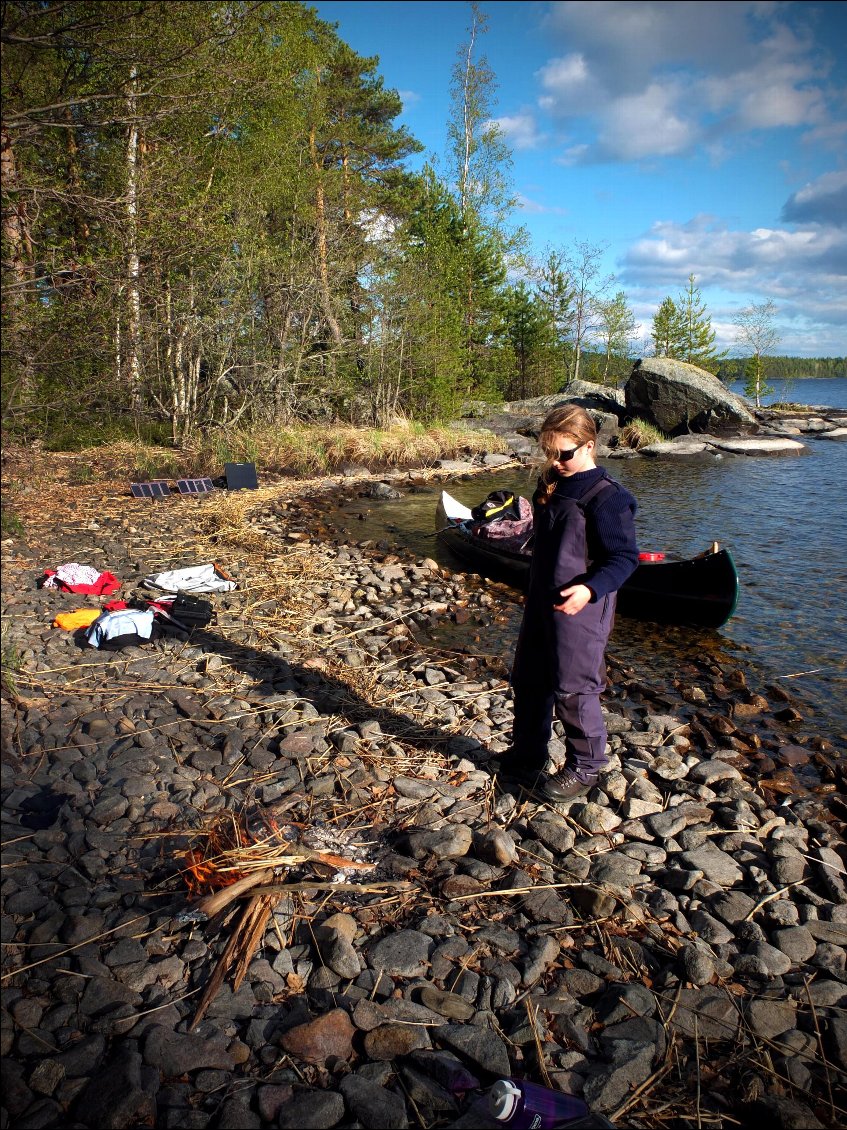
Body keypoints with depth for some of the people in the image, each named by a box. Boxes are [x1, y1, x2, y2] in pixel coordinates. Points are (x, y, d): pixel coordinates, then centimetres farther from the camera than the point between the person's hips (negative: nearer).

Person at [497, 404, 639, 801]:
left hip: (578, 609, -9)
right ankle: (525, 756, 35)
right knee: (528, 682, 17)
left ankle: (585, 767, 21)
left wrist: (590, 588, -32)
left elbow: (624, 557, -18)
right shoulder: (551, 485, 9)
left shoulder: (606, 497, -17)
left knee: (573, 690, 1)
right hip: (541, 603, 9)